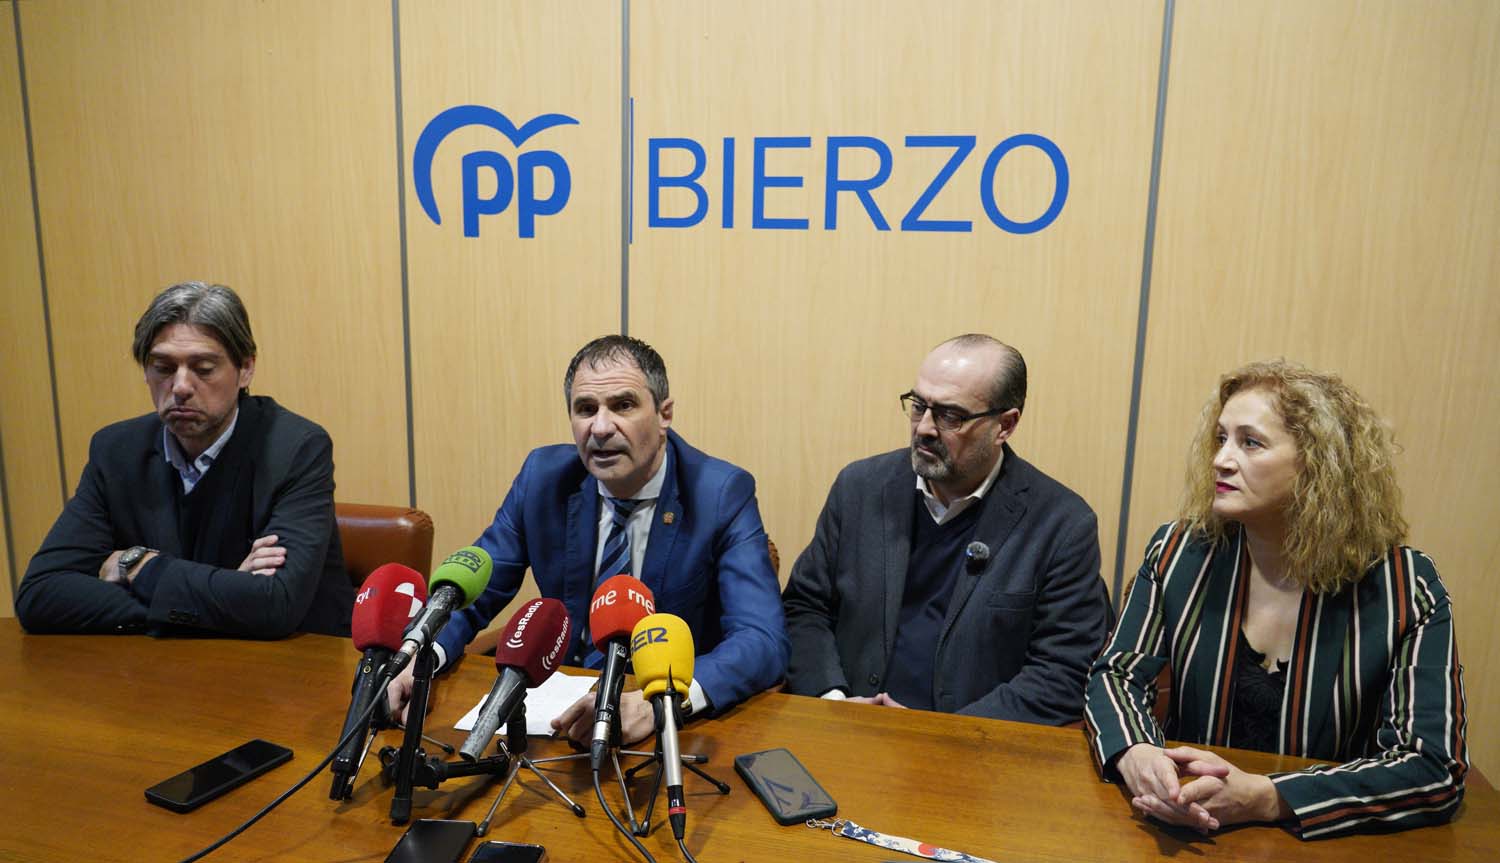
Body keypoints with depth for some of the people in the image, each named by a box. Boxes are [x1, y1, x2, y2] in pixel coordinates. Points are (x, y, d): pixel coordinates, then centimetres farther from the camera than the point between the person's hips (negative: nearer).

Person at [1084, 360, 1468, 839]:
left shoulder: (1405, 588, -8)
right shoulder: (1179, 552, -4)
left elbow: (1436, 768, -13)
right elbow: (1116, 674, -2)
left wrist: (1263, 799, -27)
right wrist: (1135, 756, -25)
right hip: (1184, 833, 1)